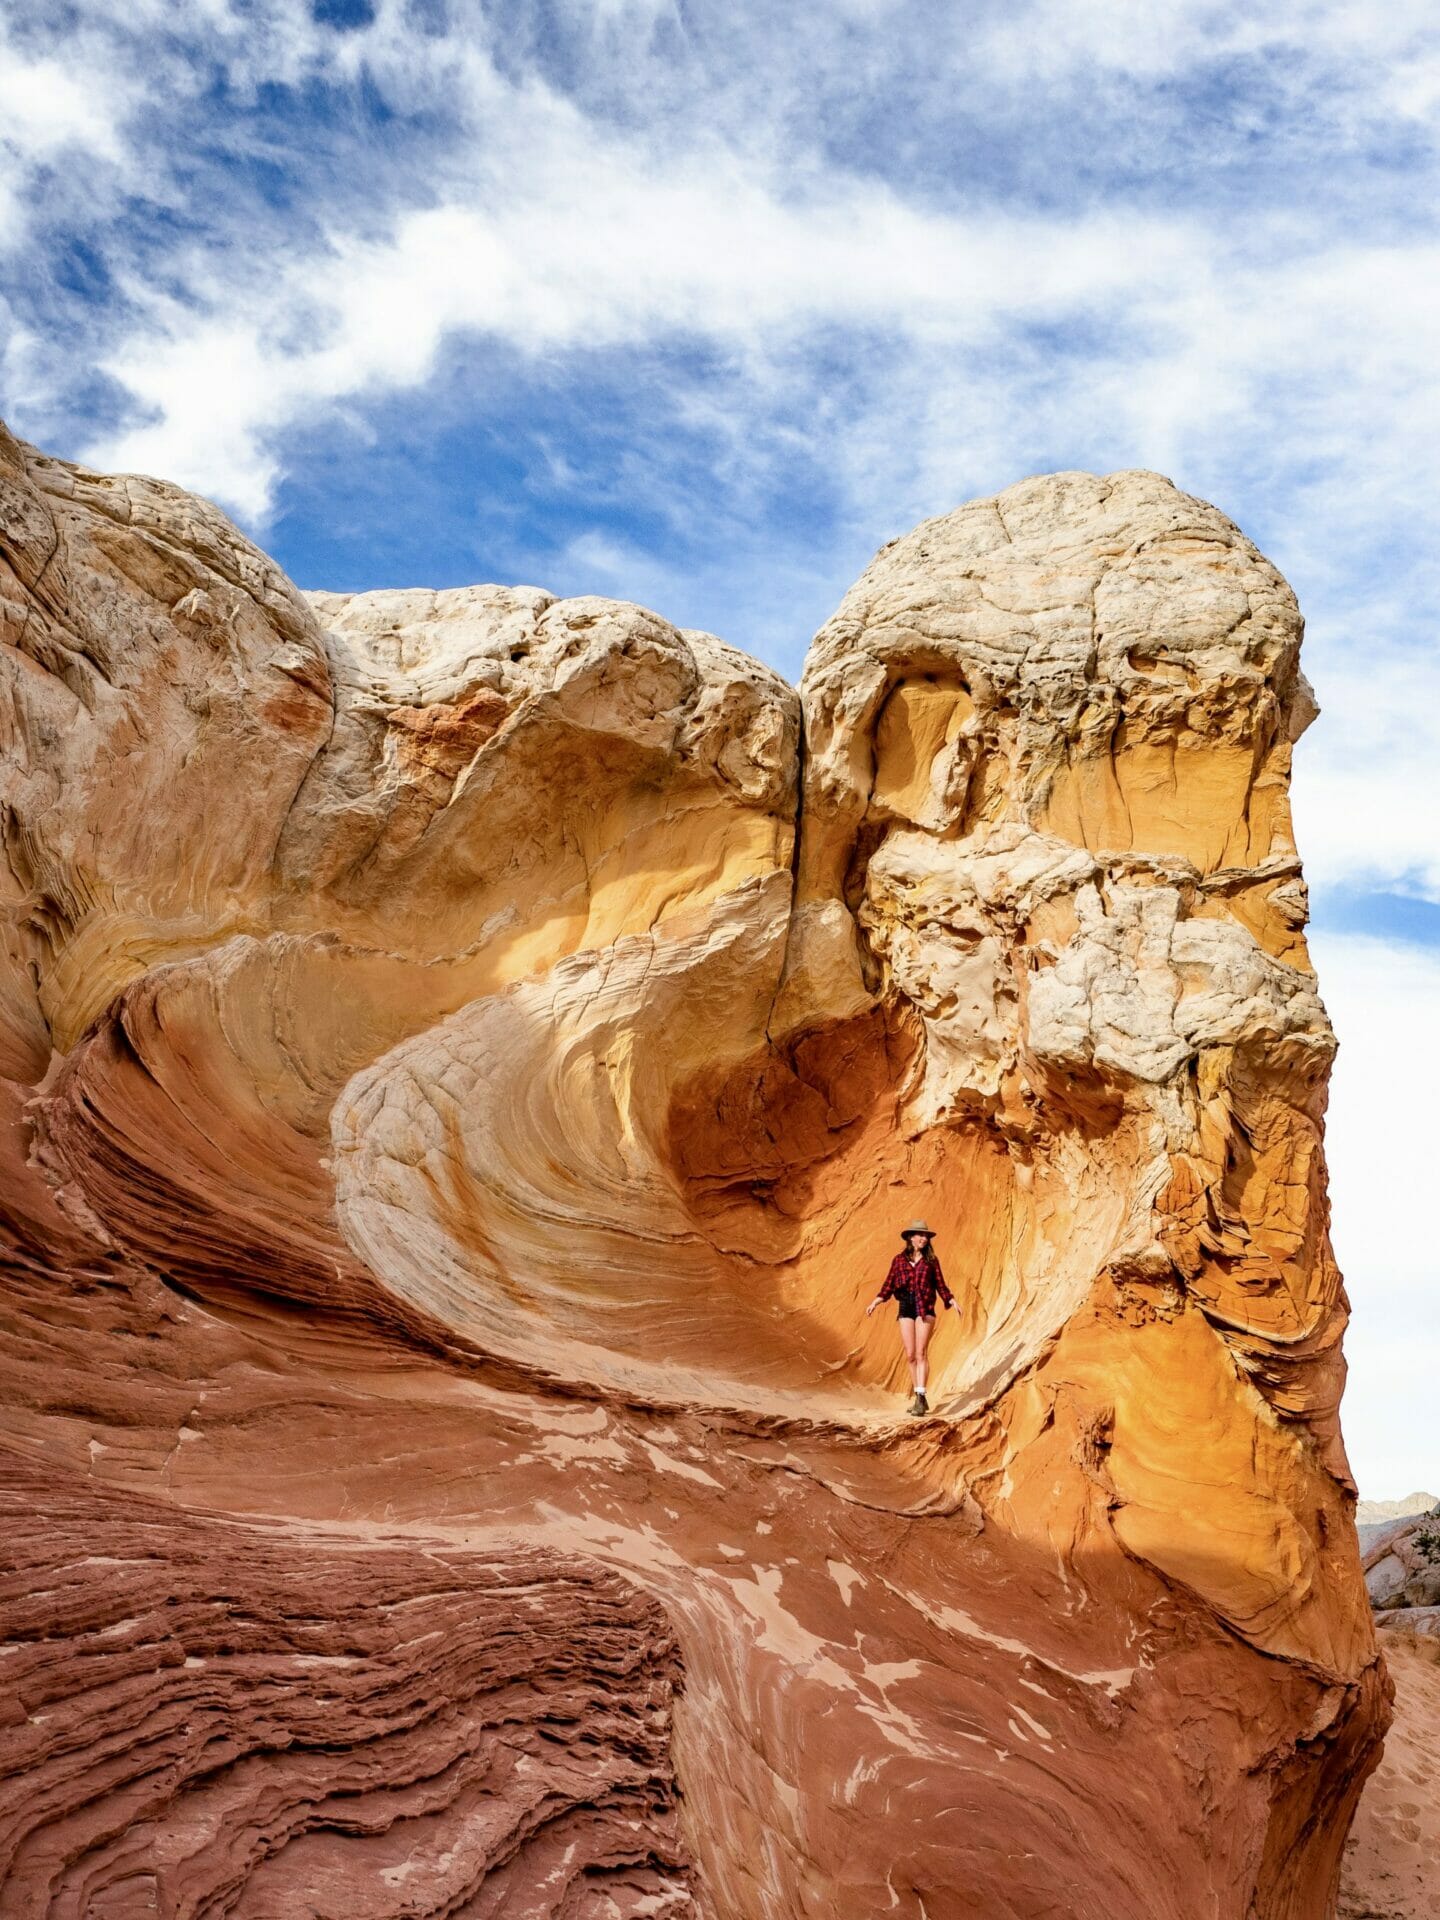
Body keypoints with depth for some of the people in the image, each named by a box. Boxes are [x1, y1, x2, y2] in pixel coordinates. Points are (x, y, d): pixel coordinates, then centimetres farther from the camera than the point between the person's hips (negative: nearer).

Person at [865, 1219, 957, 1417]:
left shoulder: (931, 1261, 6)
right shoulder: (899, 1260, 7)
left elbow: (940, 1285, 8)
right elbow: (889, 1285, 8)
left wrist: (952, 1302, -4)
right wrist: (875, 1302, -3)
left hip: (925, 1309, -2)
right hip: (906, 1309, 2)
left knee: (921, 1353, -11)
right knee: (910, 1355, 2)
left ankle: (920, 1398, -15)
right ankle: (920, 1399, 13)